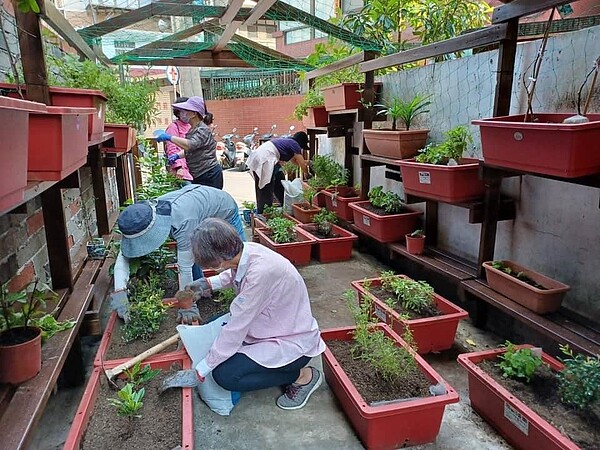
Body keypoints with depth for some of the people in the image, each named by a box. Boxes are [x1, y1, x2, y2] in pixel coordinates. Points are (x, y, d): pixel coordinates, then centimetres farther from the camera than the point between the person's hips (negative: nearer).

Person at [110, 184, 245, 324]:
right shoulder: (143, 216, -27)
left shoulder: (182, 221, -47)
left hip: (224, 208, -5)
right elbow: (123, 255, -27)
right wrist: (119, 290, -40)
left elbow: (185, 267, -43)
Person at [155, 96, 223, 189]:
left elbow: (191, 145, -30)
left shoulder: (203, 130, -13)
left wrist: (169, 137, -26)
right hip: (198, 177, 9)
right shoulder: (192, 130, 16)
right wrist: (177, 155, 4)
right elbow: (187, 150, 24)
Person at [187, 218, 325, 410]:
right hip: (273, 327, 9)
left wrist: (200, 370, -16)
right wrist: (210, 284, 1)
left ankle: (302, 375, -1)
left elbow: (235, 330, -27)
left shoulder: (260, 272, -35)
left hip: (293, 343, -9)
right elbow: (234, 274, 18)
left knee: (224, 375, -16)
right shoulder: (246, 250, -10)